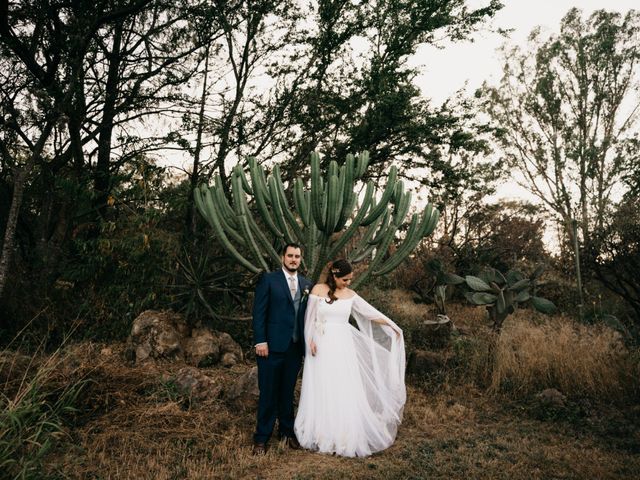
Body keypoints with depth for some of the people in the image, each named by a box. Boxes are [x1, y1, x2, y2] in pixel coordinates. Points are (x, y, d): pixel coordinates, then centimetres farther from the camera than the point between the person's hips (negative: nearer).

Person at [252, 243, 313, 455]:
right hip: (272, 345, -3)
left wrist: (308, 342, 4)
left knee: (288, 391, 14)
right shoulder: (268, 280, -2)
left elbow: (308, 316, 11)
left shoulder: (307, 285, 10)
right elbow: (259, 312, -6)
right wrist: (260, 341, -11)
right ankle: (262, 437, 17)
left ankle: (287, 430, 30)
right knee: (268, 392, 4)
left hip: (295, 347, 4)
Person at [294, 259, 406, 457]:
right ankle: (321, 434, 19)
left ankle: (344, 436, 15)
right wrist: (310, 341, -8)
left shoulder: (350, 295, 5)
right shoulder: (318, 289, -3)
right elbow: (310, 317, -1)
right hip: (322, 346, -2)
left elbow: (372, 313, 7)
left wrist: (393, 327, 6)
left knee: (345, 391, 3)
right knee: (321, 391, 5)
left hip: (342, 346, 2)